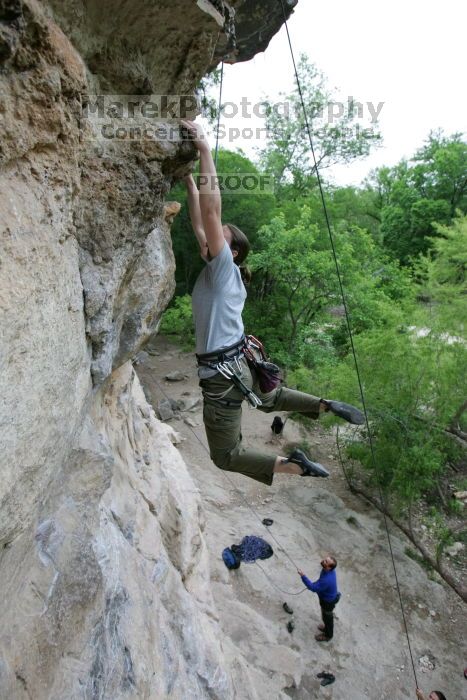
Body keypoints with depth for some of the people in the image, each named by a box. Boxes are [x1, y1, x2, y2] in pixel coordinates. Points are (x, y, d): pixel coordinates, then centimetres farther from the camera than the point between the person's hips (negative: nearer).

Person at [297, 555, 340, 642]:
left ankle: (328, 635, 48)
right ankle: (327, 628, 58)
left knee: (327, 617, 21)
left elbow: (314, 588, -32)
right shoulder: (328, 570, -20)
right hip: (329, 596, 7)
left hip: (328, 601, -7)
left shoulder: (327, 580, -46)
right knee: (327, 616, 32)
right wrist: (315, 583, -1)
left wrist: (303, 576, -34)